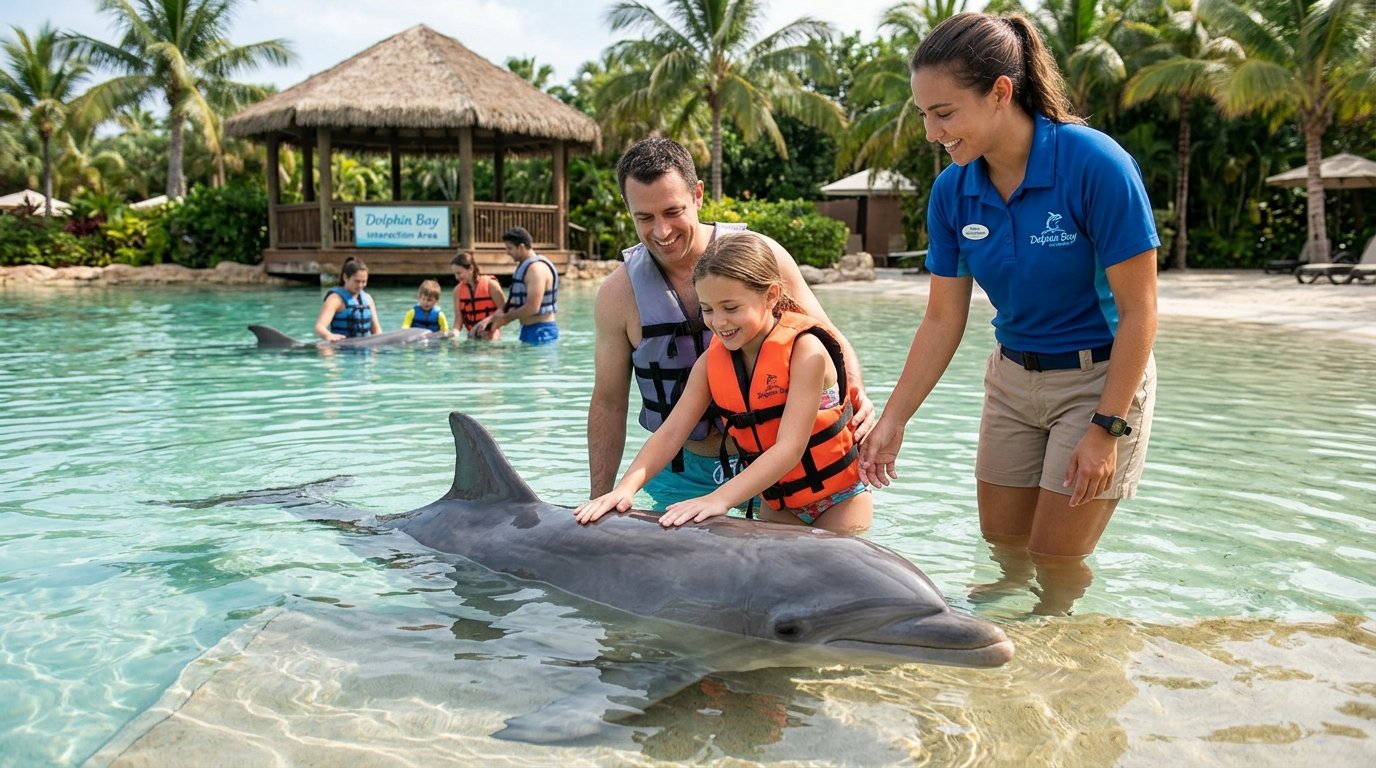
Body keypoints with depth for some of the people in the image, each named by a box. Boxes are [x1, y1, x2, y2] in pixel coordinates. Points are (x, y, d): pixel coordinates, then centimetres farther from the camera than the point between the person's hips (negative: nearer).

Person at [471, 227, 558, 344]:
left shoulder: (537, 268, -17)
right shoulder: (523, 266, 15)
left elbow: (532, 307, -24)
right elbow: (513, 302, 16)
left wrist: (505, 318, -10)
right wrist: (491, 318, 3)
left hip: (541, 331, -10)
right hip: (528, 329, 10)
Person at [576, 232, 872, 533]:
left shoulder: (804, 350, -24)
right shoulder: (712, 361, -7)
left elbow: (789, 449, -31)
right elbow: (671, 432, -12)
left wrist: (720, 499, -41)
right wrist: (625, 488, -28)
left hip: (838, 500, -4)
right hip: (776, 505, 4)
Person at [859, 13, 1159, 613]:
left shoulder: (1094, 164, -23)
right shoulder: (952, 191, -8)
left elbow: (1138, 309, -19)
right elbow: (942, 321, -2)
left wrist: (1107, 428, -20)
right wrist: (892, 421, -6)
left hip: (1099, 380, -5)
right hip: (1012, 378, 5)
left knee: (1056, 561, 0)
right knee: (1002, 546, 12)